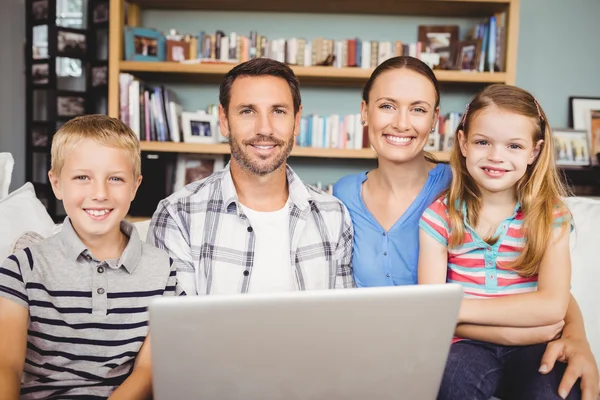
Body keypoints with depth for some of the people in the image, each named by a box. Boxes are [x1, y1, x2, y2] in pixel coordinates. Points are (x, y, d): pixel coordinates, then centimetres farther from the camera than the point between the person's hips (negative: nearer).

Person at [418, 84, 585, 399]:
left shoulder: (551, 215, 0)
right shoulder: (439, 216, -1)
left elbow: (552, 306, -11)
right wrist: (523, 319, -16)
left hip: (534, 348, 0)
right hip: (469, 345, 0)